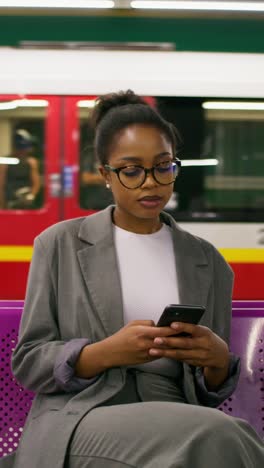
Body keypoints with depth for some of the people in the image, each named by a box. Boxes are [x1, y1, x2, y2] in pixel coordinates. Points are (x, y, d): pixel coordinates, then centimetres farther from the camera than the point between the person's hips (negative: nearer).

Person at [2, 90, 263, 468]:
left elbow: (213, 390, 15)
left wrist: (219, 361, -10)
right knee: (215, 437, -32)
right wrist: (106, 353, -16)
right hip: (78, 422, -3)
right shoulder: (60, 245, 6)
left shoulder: (208, 263, 13)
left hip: (174, 428, 4)